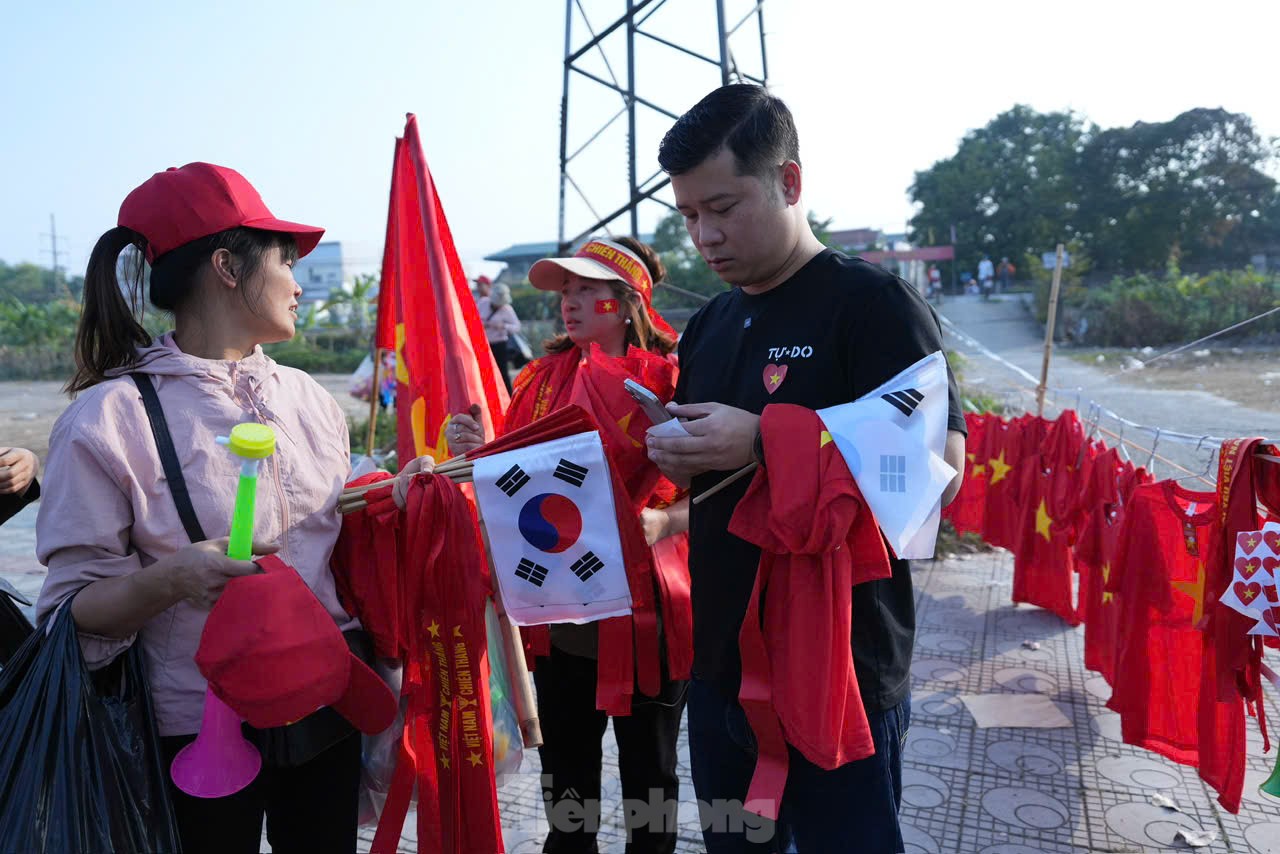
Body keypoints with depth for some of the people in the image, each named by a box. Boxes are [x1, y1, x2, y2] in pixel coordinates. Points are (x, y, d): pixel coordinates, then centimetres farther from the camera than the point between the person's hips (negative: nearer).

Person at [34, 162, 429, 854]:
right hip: (203, 735, -5)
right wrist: (171, 579, -30)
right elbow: (76, 608, -12)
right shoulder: (109, 419, -12)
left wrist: (405, 492, -1)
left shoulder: (309, 399, 4)